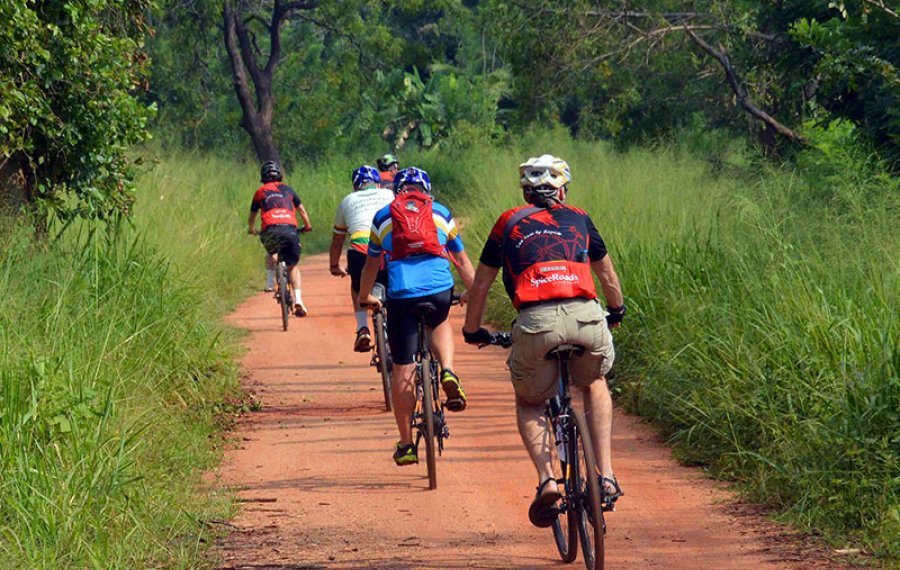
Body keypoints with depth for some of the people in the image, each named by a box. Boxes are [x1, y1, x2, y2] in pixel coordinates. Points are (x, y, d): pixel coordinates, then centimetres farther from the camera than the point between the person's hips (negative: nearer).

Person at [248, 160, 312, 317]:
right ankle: (298, 299, -8)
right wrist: (307, 226, 47)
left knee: (271, 254, 32)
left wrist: (251, 229, 52)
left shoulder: (260, 192, 20)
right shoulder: (287, 189, 23)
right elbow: (302, 210, 30)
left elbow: (252, 216, 31)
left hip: (270, 230, 0)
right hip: (290, 229, 0)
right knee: (293, 266, 11)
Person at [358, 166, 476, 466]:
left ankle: (406, 444, 11)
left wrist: (365, 297, 46)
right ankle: (448, 372, 7)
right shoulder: (440, 213, 20)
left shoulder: (383, 216, 20)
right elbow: (462, 259, 27)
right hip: (440, 289, 1)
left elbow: (371, 263, 30)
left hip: (401, 294, -1)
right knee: (440, 325, 36)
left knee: (402, 370, 7)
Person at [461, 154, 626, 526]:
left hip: (536, 321, -1)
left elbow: (480, 285, 27)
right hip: (585, 316, 1)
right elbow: (607, 276, 37)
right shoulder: (578, 219, 25)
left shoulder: (509, 223, 22)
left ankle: (546, 480, -1)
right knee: (595, 384, 31)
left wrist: (472, 331, 43)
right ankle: (606, 477, 18)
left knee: (529, 403, 23)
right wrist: (616, 311, 57)